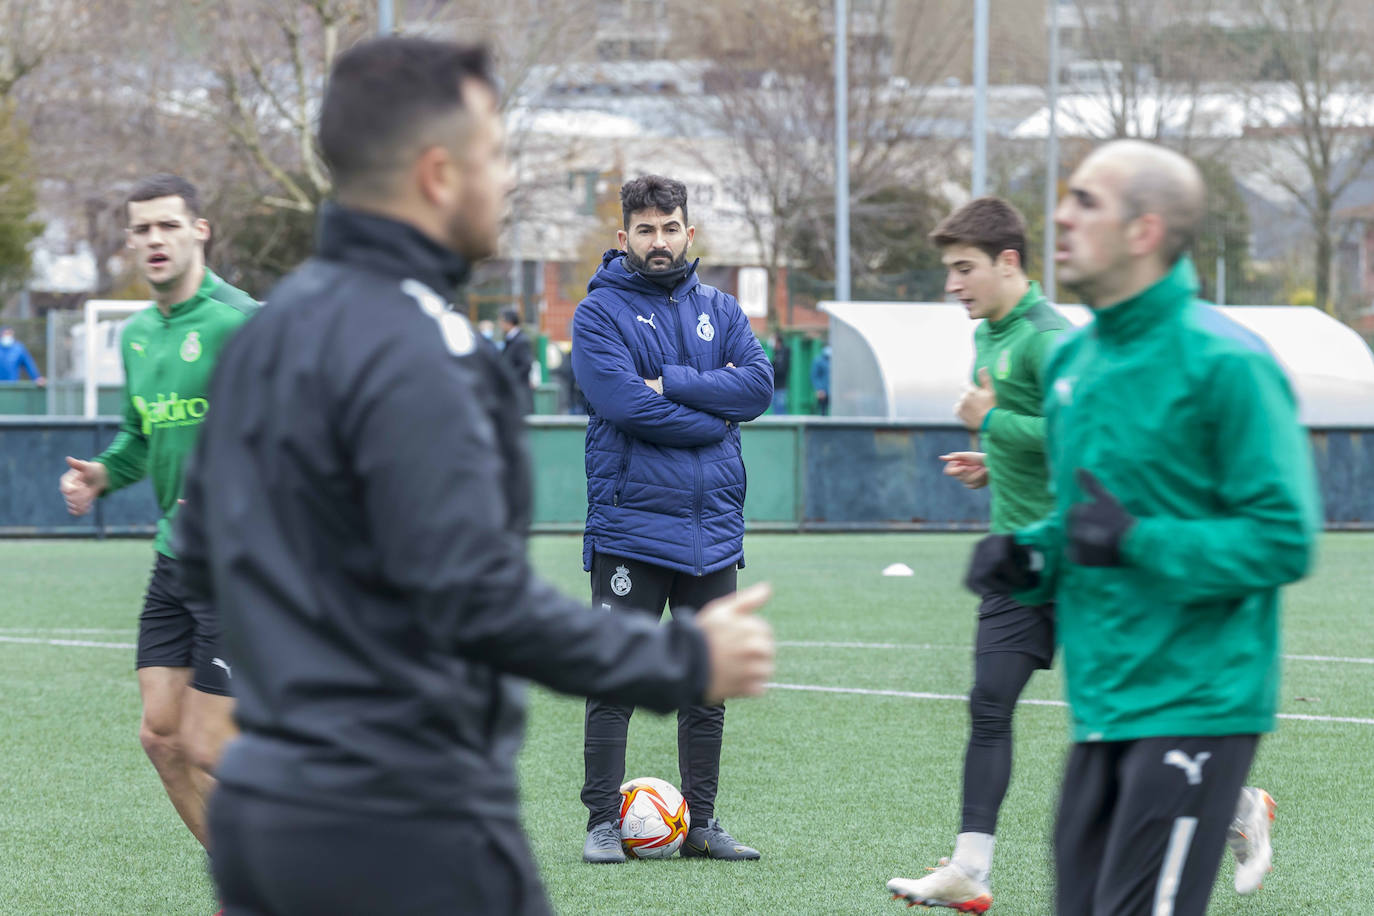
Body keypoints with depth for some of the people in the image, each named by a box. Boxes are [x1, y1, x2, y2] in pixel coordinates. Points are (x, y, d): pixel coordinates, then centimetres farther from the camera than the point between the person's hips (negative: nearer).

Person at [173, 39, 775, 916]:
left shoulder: (269, 331, 11)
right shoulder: (413, 353, -17)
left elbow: (203, 553, 20)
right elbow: (480, 600, -22)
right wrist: (685, 662, -13)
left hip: (259, 809, 9)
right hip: (405, 830, -9)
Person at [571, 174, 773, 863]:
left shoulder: (719, 310, 12)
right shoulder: (600, 313, -2)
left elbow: (758, 384, -4)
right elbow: (623, 403, -17)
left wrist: (673, 384, -14)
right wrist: (715, 412, -10)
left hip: (712, 526, 5)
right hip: (630, 525, -5)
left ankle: (700, 822, 15)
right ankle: (604, 822, 1)